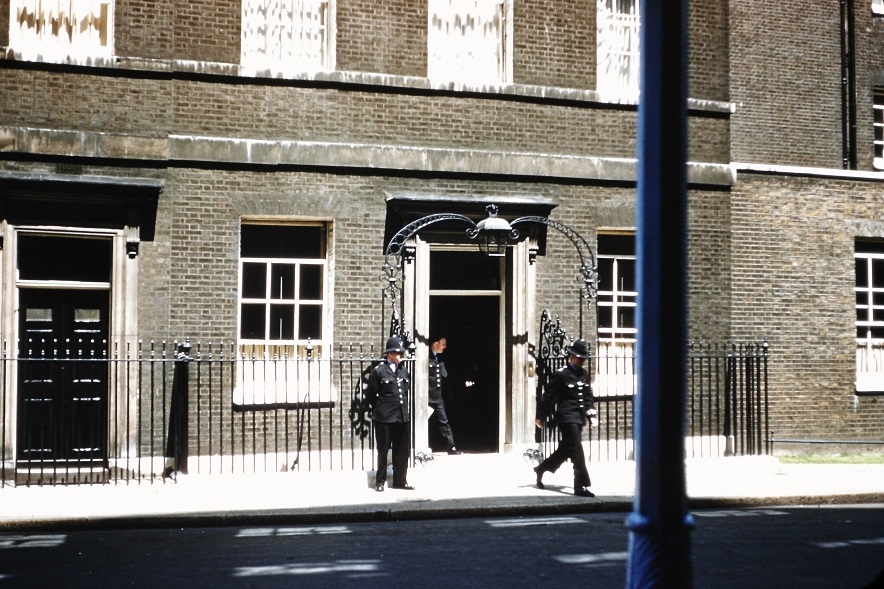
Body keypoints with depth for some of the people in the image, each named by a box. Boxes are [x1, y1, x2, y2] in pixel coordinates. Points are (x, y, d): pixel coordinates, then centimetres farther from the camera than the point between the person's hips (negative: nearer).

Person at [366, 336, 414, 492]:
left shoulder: (404, 371, 9)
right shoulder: (378, 371, -6)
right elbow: (370, 394, 0)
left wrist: (404, 408, 15)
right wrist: (380, 409, 7)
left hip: (403, 416, 5)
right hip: (384, 418, -5)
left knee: (403, 451, 9)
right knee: (383, 450, 5)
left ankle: (400, 480, 21)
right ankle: (380, 482, 16)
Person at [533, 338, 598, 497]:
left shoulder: (583, 373, 12)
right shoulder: (561, 374, -9)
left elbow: (588, 396, 17)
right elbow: (548, 396, -6)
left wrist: (591, 415, 9)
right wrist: (541, 417, -3)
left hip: (579, 418, 8)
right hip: (567, 417, -8)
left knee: (565, 450, 14)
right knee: (577, 451, -11)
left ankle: (541, 469, 32)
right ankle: (582, 486, -8)